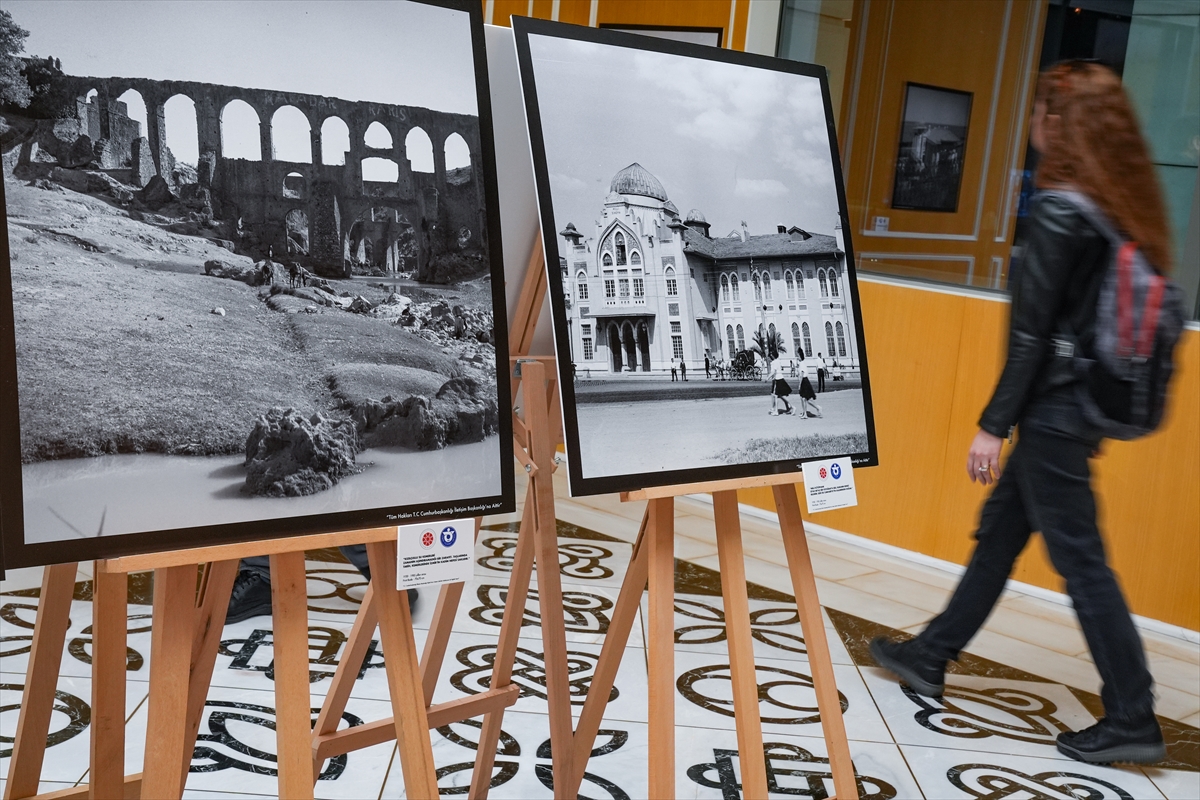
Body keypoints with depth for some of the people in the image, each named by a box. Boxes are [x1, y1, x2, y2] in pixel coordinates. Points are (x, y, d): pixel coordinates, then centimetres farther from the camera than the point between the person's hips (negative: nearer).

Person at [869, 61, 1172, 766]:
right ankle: (931, 657, 31)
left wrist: (994, 424, -13)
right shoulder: (1121, 209, 7)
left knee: (1080, 560, 1)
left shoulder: (1061, 212, -17)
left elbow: (1033, 331, -18)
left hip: (1054, 410, -9)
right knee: (1000, 530, 17)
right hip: (1079, 404, 9)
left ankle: (1133, 720, 11)